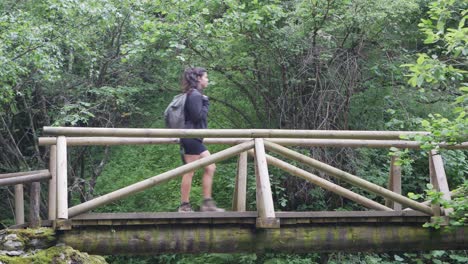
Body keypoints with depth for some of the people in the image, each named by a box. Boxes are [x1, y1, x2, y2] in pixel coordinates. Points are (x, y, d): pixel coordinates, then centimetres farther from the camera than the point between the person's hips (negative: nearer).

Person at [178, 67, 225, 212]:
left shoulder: (196, 95, 18)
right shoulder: (195, 95, -13)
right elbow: (197, 116, -19)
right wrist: (206, 103, -8)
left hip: (195, 139, 11)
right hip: (191, 137, -11)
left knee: (210, 167, 8)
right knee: (189, 172, -6)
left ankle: (207, 203, 7)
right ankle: (184, 205, -2)